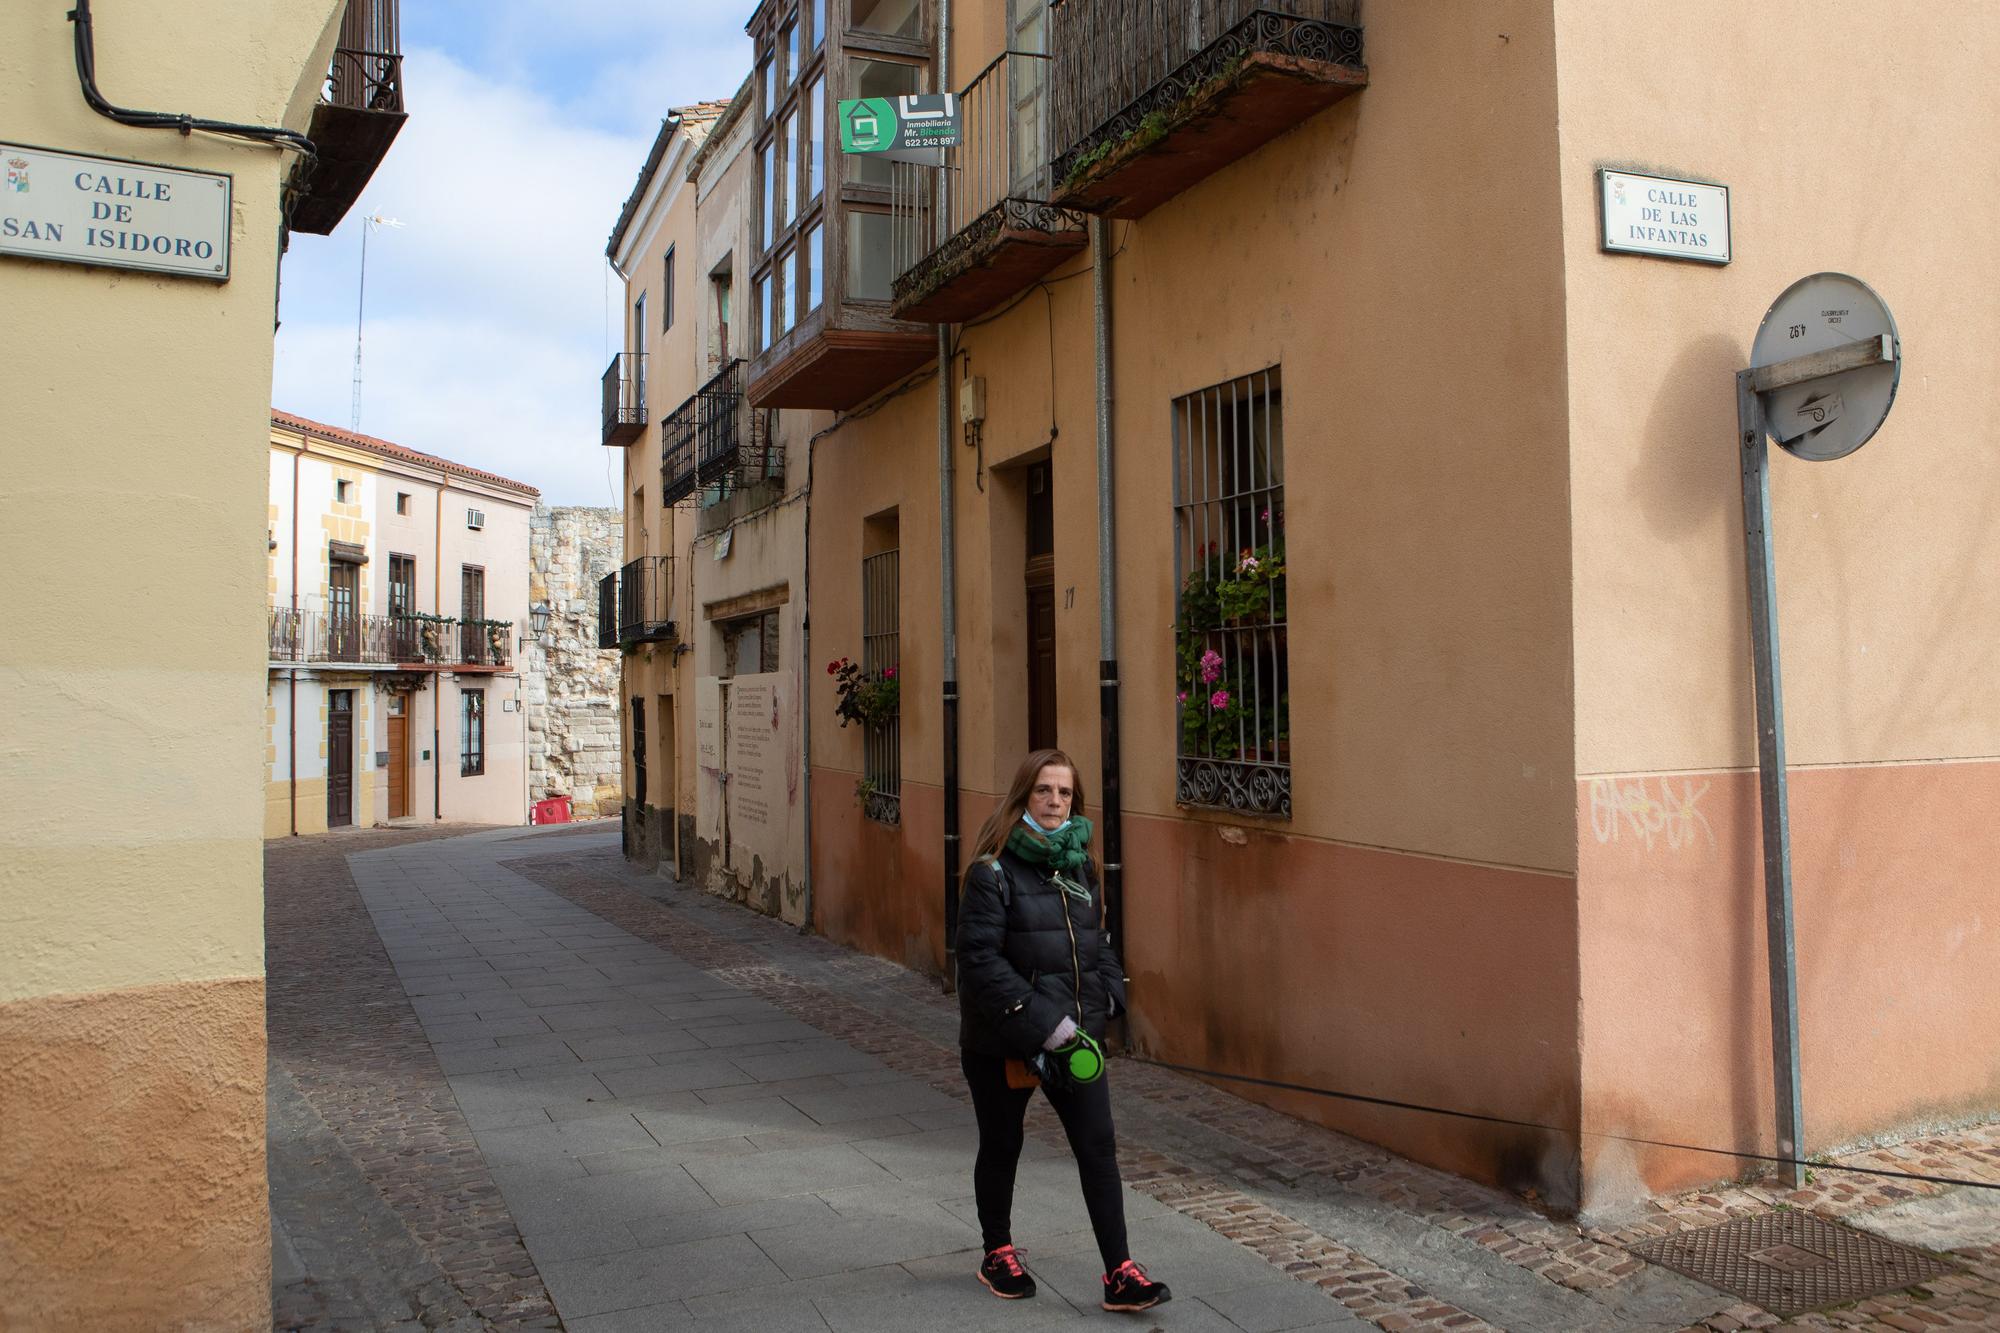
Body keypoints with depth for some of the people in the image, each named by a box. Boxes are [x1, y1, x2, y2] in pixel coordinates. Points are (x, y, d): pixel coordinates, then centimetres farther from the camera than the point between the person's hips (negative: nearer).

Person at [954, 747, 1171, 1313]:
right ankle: (998, 1254, 35)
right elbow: (980, 959, -20)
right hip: (1002, 1040, -4)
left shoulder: (1080, 864, 6)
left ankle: (1119, 1273, 6)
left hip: (1075, 1034, 5)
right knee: (1001, 1146, 14)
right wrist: (1041, 1022, -21)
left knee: (1098, 1145, 0)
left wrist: (1107, 996, 0)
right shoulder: (994, 871, -14)